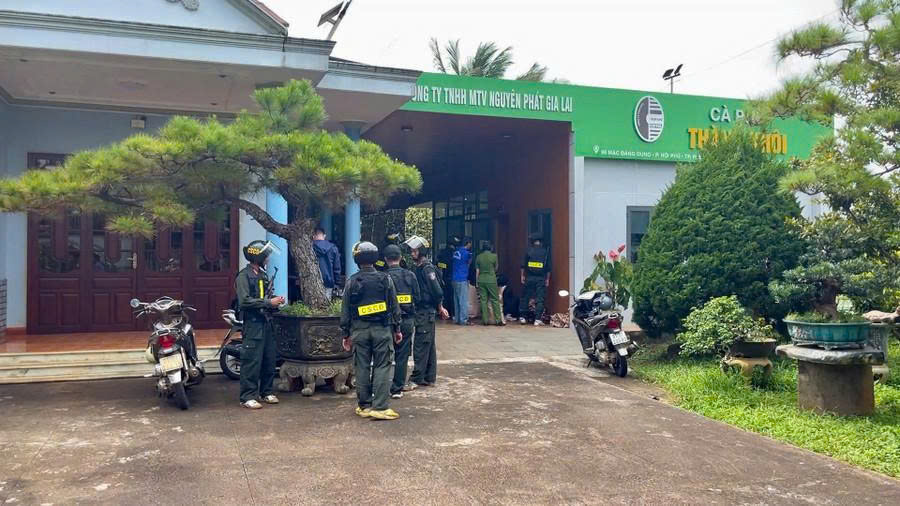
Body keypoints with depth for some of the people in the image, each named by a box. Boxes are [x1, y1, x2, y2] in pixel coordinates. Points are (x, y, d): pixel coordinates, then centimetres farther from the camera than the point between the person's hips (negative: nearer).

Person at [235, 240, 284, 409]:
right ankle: (248, 396, -1)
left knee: (269, 359, 10)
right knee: (252, 360, -7)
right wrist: (268, 302, -18)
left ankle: (267, 392, 21)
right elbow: (245, 301, -20)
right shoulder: (244, 276, -9)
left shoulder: (262, 275, 18)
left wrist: (275, 303, 6)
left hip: (265, 322, 8)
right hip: (252, 323, -8)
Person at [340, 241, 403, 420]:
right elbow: (394, 307, 2)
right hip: (382, 330, -1)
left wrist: (346, 334, 11)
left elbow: (345, 311, 3)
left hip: (359, 330, 1)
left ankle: (364, 406, 16)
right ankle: (380, 407, -4)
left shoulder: (351, 282, -1)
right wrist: (397, 329, 10)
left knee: (362, 368, 9)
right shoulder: (385, 279, -2)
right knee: (382, 367, 1)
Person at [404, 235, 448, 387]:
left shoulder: (427, 268, -16)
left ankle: (417, 378, 0)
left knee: (420, 346, -5)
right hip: (422, 312, 10)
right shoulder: (419, 268, 13)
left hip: (426, 313, -10)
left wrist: (439, 308, -5)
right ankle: (429, 378, 21)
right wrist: (439, 308, 16)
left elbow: (438, 292, -20)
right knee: (429, 346, 13)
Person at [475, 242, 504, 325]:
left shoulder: (478, 257, 2)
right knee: (495, 300, 4)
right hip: (491, 280, -3)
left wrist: (477, 282, 11)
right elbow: (496, 268, 7)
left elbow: (477, 271, 4)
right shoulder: (494, 256, -5)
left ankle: (485, 320, 5)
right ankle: (498, 320, 4)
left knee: (483, 300, 6)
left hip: (481, 280, 3)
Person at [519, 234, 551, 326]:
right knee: (540, 299, 1)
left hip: (529, 278, 0)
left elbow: (523, 265, 0)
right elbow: (548, 267, 1)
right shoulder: (546, 252, 2)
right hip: (541, 279, 0)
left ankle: (522, 317, 14)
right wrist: (547, 279, 7)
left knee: (525, 297, 11)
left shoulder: (528, 251, 1)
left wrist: (523, 276, 8)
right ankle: (537, 320, -4)